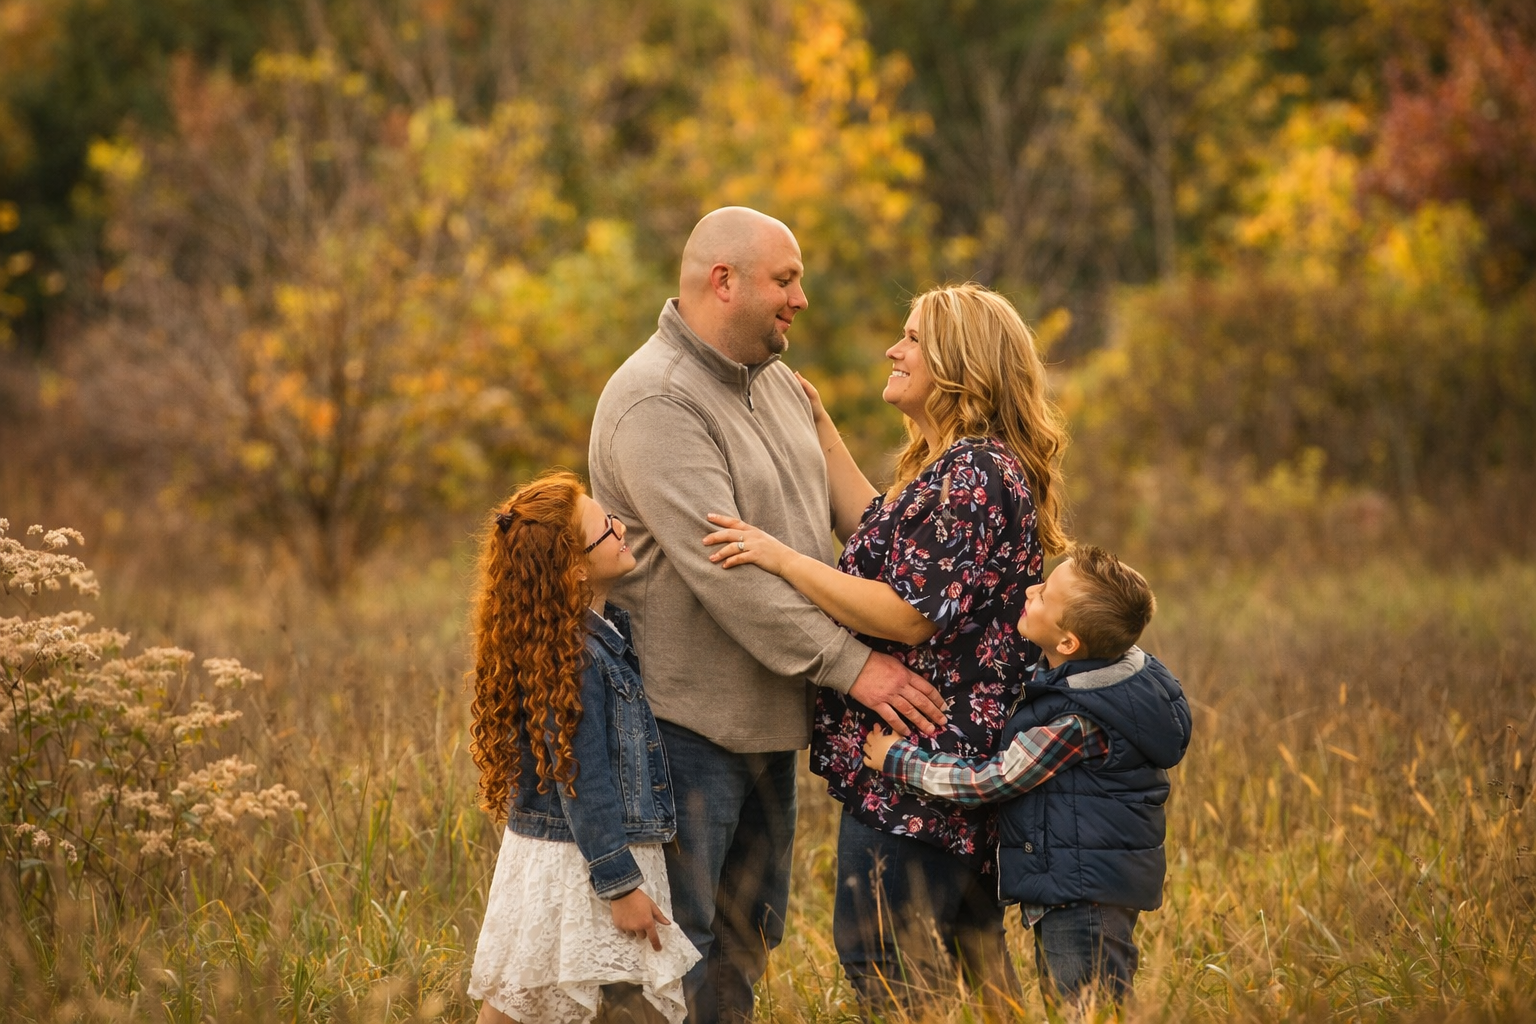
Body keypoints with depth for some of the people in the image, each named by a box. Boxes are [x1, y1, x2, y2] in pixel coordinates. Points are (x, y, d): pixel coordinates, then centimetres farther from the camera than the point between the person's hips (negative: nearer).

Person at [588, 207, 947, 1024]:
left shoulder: (776, 383, 12)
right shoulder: (656, 403, -19)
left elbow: (830, 516, 21)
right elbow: (721, 565, -25)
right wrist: (848, 663, -24)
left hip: (769, 716, 9)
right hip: (686, 719, -9)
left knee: (747, 934, 16)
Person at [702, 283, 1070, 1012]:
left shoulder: (973, 478, -19)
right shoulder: (955, 467, 14)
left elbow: (908, 615, -24)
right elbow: (878, 536, 23)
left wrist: (781, 557, -22)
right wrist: (820, 430, 23)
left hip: (912, 776, -11)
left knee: (883, 963, -6)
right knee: (967, 965, 17)